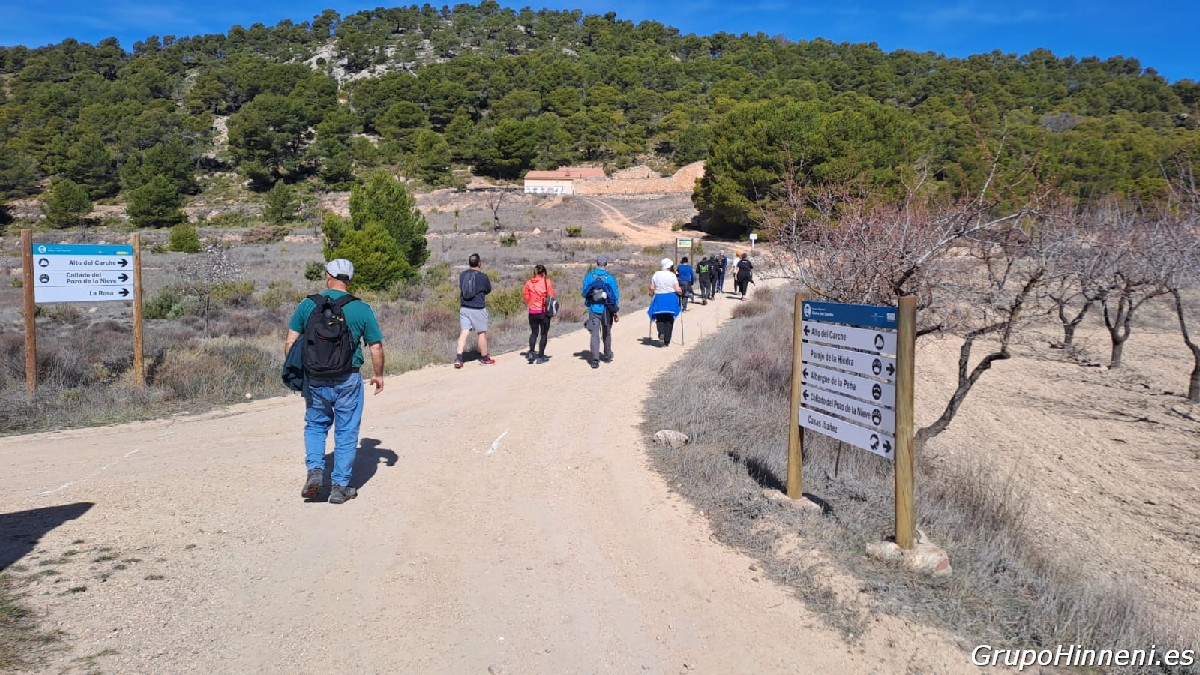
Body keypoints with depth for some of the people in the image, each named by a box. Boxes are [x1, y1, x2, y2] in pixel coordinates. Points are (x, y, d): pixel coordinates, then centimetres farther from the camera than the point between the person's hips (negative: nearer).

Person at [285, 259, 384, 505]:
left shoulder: (308, 304, -1)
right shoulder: (361, 309, -5)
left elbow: (290, 342, -2)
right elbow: (376, 347, -2)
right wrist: (378, 375, 13)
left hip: (315, 379, 1)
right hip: (348, 380, -1)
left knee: (315, 425, 22)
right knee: (346, 432, 11)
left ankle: (315, 469, 4)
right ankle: (340, 487, 15)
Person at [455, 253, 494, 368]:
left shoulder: (462, 275, 2)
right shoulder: (483, 277, -10)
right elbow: (488, 290, 6)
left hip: (464, 308, 4)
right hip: (478, 309, -4)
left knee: (463, 332, 3)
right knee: (482, 333, 9)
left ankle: (458, 358, -9)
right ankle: (484, 358, 20)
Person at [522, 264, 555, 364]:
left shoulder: (529, 283, -1)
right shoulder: (547, 282, -8)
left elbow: (526, 297, 4)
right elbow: (551, 296, -6)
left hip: (532, 312, 3)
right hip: (544, 312, -3)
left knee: (534, 332, 16)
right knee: (544, 333, 7)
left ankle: (531, 352, -2)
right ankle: (540, 356, 5)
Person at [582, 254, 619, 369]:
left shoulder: (589, 276, -4)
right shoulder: (610, 278, -7)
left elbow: (584, 293, 3)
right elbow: (615, 296, -4)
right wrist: (616, 312, 4)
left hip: (593, 309, 0)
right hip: (607, 310, 0)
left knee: (595, 334, -1)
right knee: (606, 333, 18)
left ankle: (595, 359, -14)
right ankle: (607, 356, 34)